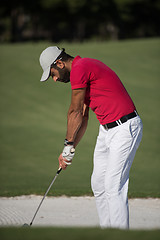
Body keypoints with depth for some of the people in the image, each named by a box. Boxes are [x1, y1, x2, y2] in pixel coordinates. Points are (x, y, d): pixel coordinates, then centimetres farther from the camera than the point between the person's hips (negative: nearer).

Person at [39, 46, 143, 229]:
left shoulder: (79, 68, -14)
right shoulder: (84, 69, 17)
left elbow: (74, 112, -9)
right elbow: (82, 117, 19)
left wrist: (68, 145, 1)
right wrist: (71, 148, 14)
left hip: (125, 129, -11)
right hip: (106, 130, 11)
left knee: (114, 186, -13)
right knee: (98, 183, 12)